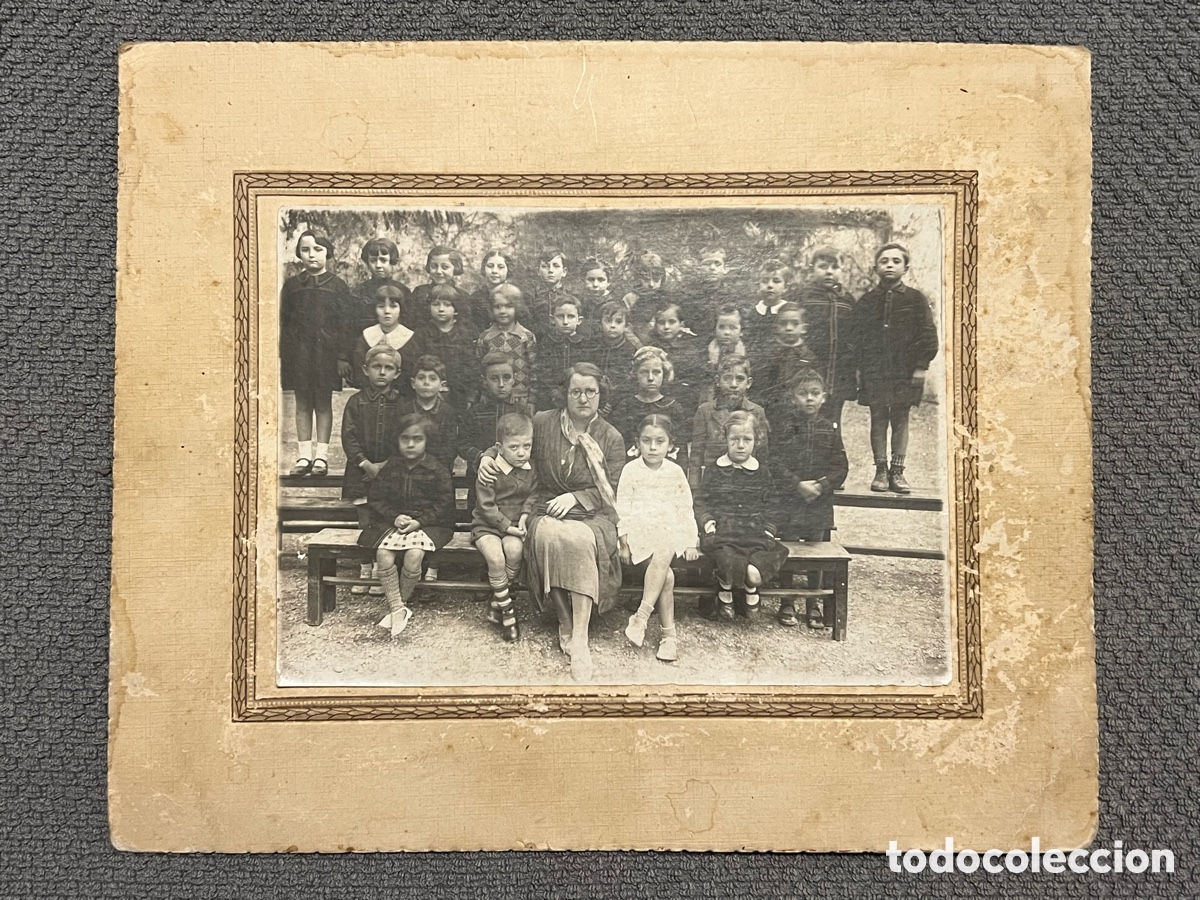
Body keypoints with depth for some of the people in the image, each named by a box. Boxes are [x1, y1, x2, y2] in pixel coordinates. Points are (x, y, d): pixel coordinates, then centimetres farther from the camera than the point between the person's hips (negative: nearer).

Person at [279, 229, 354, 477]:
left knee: (323, 403, 3)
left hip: (327, 352, -2)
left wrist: (343, 356, -8)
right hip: (298, 352, 2)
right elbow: (284, 323, 8)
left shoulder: (338, 286, 0)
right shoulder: (292, 285, 7)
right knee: (302, 403, 6)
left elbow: (346, 324, -2)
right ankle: (304, 455, 11)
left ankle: (321, 456, 8)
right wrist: (283, 355, 2)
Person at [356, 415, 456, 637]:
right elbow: (376, 499, 8)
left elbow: (444, 504, -3)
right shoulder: (390, 468, 7)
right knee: (383, 554, -25)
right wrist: (395, 517, -9)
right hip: (393, 522, 3)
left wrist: (419, 521, -15)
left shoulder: (436, 470, -2)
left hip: (427, 524, -3)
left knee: (414, 556, -30)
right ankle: (398, 609, -17)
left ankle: (398, 605, -7)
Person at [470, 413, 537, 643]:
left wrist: (524, 517, -10)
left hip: (514, 526, 3)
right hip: (486, 525, -3)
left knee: (515, 549, -28)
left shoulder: (530, 470, 2)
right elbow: (486, 506, -14)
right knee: (495, 556, -29)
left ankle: (496, 604, -13)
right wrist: (508, 526, -16)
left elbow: (531, 496, 9)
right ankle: (506, 609, -16)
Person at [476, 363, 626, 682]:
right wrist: (488, 457, 0)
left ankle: (579, 637, -32)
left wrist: (575, 497, -13)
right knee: (550, 537, -37)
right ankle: (565, 622, -20)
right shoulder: (542, 423, 6)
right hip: (548, 512, 1)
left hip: (593, 516, -1)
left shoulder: (611, 438, 5)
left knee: (580, 540, -37)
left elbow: (611, 491, 1)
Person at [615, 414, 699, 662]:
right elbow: (623, 508, 2)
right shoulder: (631, 470, 2)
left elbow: (685, 508, 11)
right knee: (666, 575, -27)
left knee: (664, 554, -34)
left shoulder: (675, 472, 9)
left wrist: (691, 542, 5)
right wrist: (623, 542, -5)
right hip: (640, 532, -2)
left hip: (670, 533, 2)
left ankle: (642, 616, -29)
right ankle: (668, 634, -22)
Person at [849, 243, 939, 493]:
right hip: (873, 370, 1)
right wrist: (858, 367, -1)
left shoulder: (915, 299, 3)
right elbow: (856, 336, 6)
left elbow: (928, 335, 1)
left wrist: (921, 366, -6)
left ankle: (897, 471, 11)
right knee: (878, 419, 5)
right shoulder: (866, 301, 7)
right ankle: (881, 470, 11)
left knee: (901, 419, 5)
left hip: (905, 370, -1)